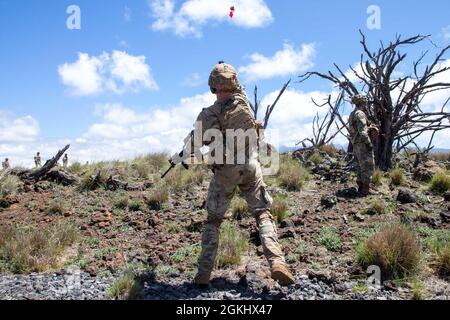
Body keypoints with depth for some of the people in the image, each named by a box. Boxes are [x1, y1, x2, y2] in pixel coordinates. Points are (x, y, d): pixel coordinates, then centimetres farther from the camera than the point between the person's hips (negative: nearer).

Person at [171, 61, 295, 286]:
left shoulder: (208, 115, -13)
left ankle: (204, 273, 11)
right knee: (263, 214, 7)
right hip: (250, 167, 2)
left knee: (213, 221, 12)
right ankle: (277, 262, -12)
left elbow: (194, 145, -7)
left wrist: (177, 158, 9)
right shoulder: (243, 102, -4)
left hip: (225, 173, -2)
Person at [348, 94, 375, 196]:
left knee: (362, 166, 16)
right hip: (362, 143, -10)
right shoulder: (360, 114, -14)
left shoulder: (352, 115, 17)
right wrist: (369, 143, -19)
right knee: (368, 166, -5)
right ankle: (365, 189, -4)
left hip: (356, 144, 10)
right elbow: (362, 131, -22)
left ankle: (361, 187, 19)